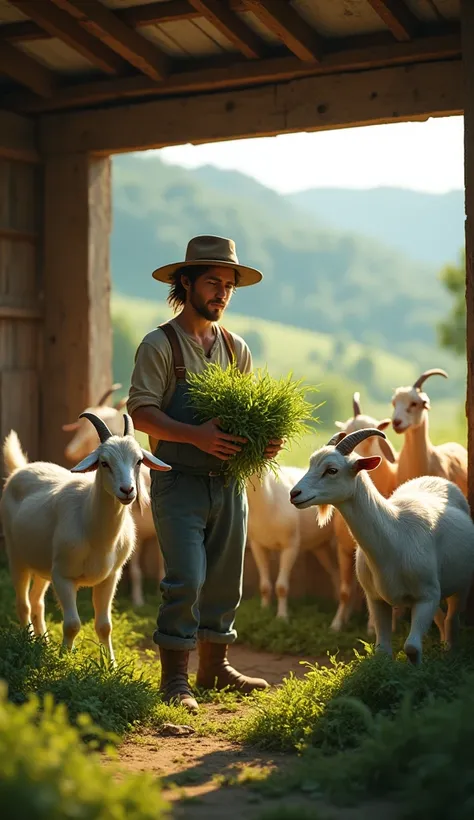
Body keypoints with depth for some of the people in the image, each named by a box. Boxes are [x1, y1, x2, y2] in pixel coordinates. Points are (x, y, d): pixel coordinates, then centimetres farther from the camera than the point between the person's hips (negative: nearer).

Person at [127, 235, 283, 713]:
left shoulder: (237, 349, 14)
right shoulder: (160, 345, -4)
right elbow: (141, 412, -11)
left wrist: (265, 441, -4)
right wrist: (197, 436, -24)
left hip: (228, 482, 6)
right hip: (179, 483, -6)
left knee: (225, 579, 11)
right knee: (186, 579, -12)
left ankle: (214, 666, 25)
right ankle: (174, 677, -1)